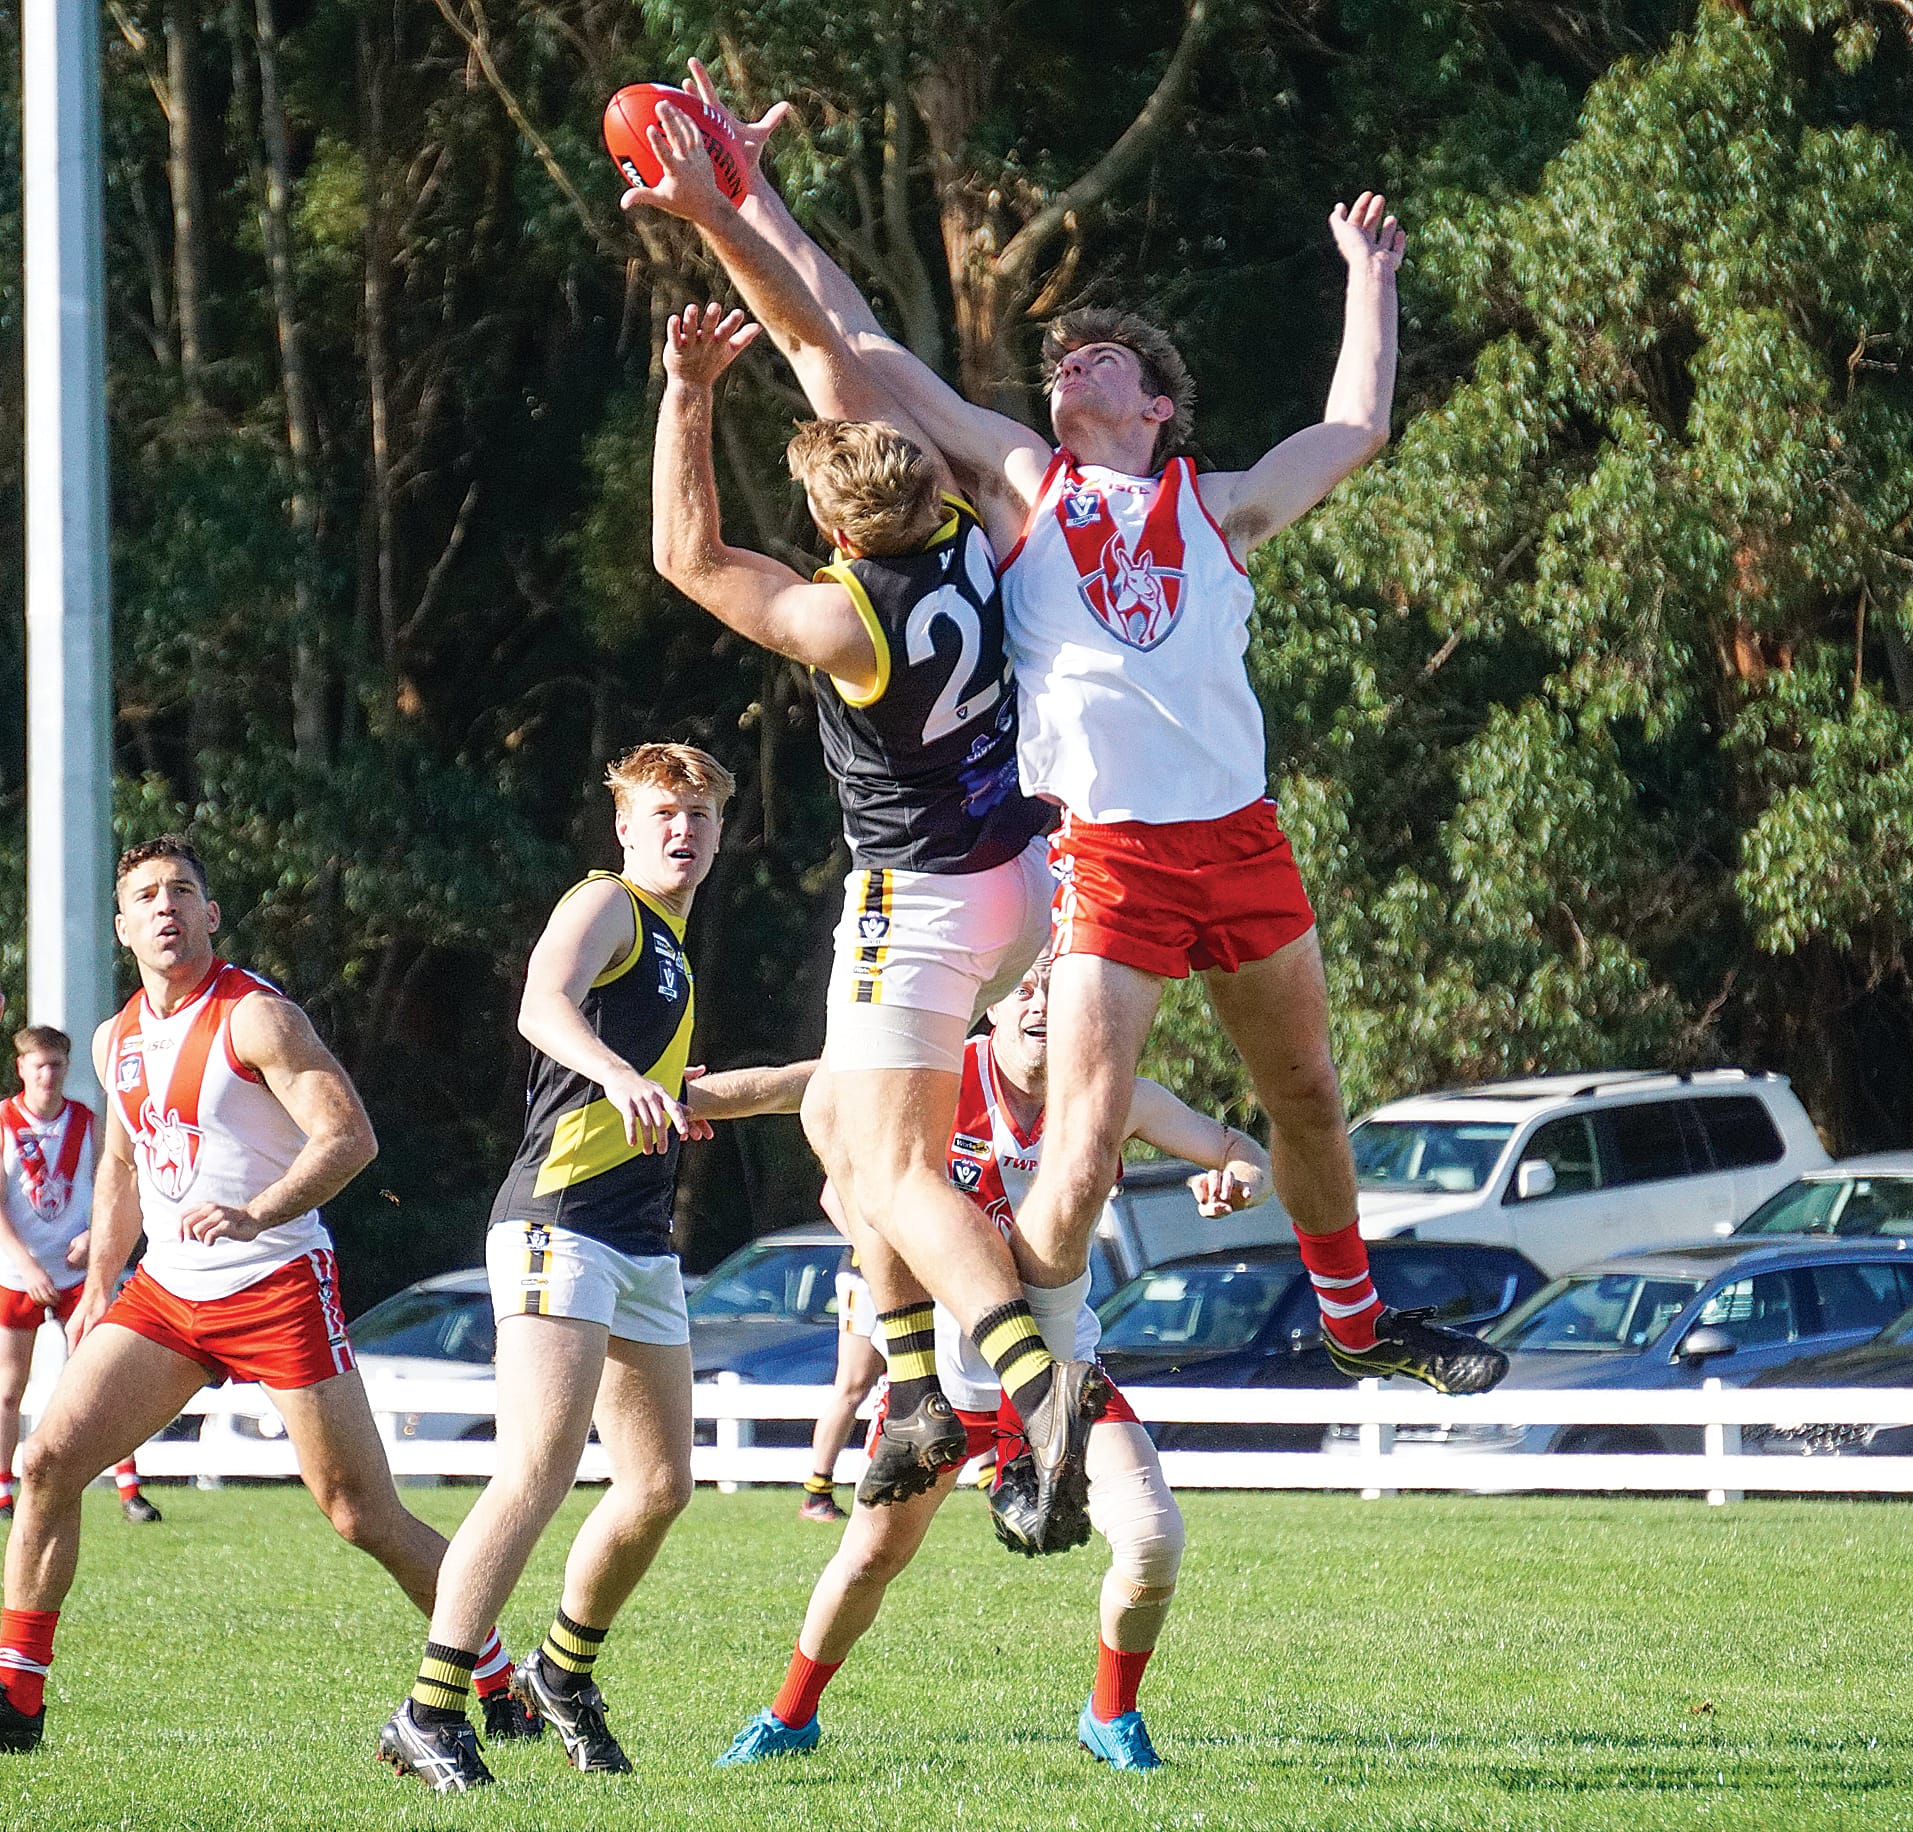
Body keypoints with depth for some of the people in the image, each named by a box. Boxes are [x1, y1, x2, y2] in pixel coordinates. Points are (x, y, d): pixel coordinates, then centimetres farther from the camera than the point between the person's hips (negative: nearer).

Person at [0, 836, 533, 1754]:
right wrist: (98, 1287, 21)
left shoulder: (255, 1016, -11)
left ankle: (507, 1691, 7)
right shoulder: (117, 1040, 11)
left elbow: (350, 1136, -20)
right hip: (164, 1293, 7)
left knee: (364, 1518, -6)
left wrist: (255, 1216, -34)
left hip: (278, 1290, -6)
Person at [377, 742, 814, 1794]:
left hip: (642, 1245, 10)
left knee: (661, 1484, 10)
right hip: (560, 1223, -10)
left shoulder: (668, 947, 24)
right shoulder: (605, 906, -3)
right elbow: (543, 1007, -26)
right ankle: (429, 1716, -22)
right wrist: (617, 1072, -44)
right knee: (540, 1471, -20)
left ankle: (563, 1671, 31)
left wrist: (816, 1076, 41)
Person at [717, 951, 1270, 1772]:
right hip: (945, 1366, -1)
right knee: (871, 1556, 8)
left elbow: (1245, 1152, -7)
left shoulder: (1113, 1097, -11)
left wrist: (1235, 1177, -31)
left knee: (1153, 1536, -17)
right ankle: (789, 1717, 34)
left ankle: (1111, 1718, 8)